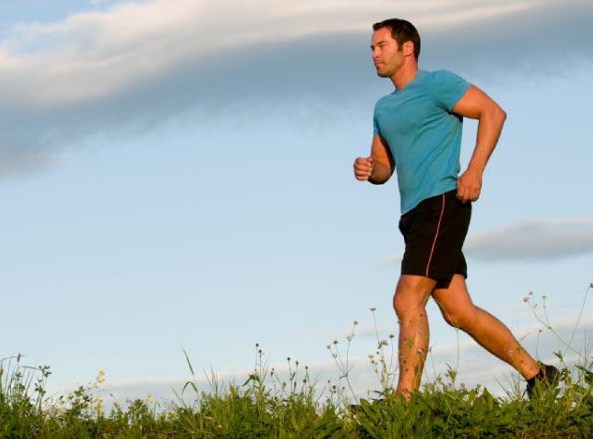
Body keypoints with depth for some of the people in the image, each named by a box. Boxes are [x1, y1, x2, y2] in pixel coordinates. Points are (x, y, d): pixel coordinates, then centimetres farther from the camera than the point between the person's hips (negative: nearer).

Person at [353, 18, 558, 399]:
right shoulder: (384, 108, 22)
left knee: (408, 302, -17)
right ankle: (537, 375, 17)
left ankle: (404, 401, -19)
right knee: (458, 312, 7)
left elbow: (493, 112, -8)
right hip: (416, 214, 9)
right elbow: (384, 168, 26)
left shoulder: (435, 84, -2)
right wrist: (368, 170, 1)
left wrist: (475, 171, -17)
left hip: (441, 204, -9)